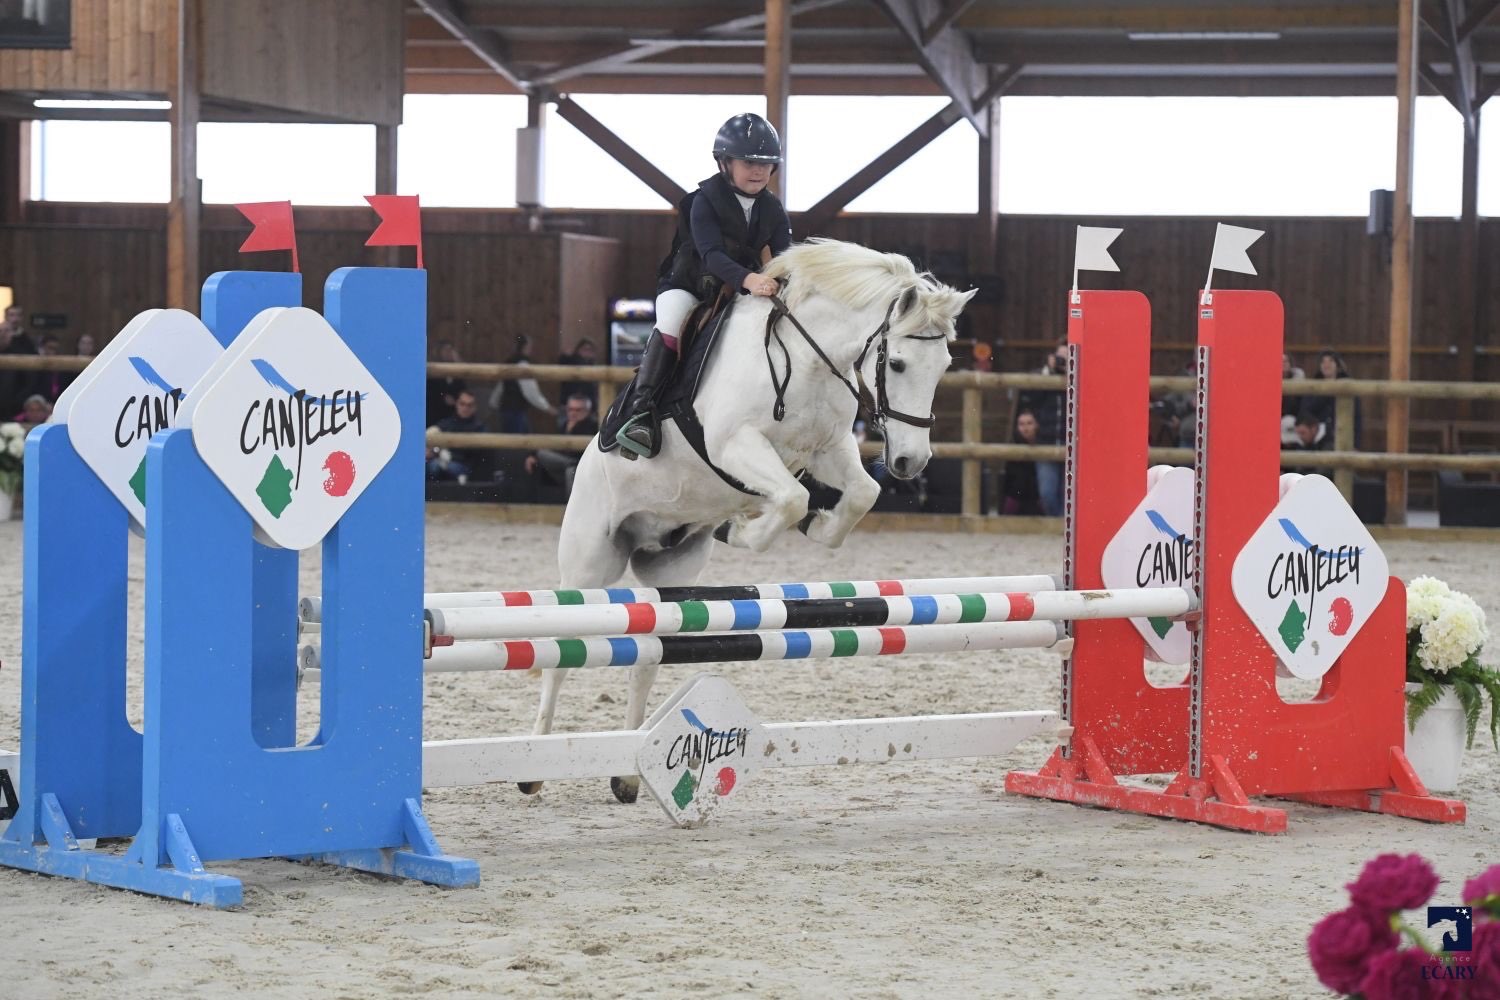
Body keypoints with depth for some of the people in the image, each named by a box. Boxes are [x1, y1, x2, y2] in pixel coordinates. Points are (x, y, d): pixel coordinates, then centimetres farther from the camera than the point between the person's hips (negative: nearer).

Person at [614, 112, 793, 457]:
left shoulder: (772, 210, -1)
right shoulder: (705, 201, -18)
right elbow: (711, 255, -32)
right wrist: (748, 279, -50)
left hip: (740, 289, 6)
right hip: (688, 284, -6)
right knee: (671, 326, -32)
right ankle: (641, 410, -38)